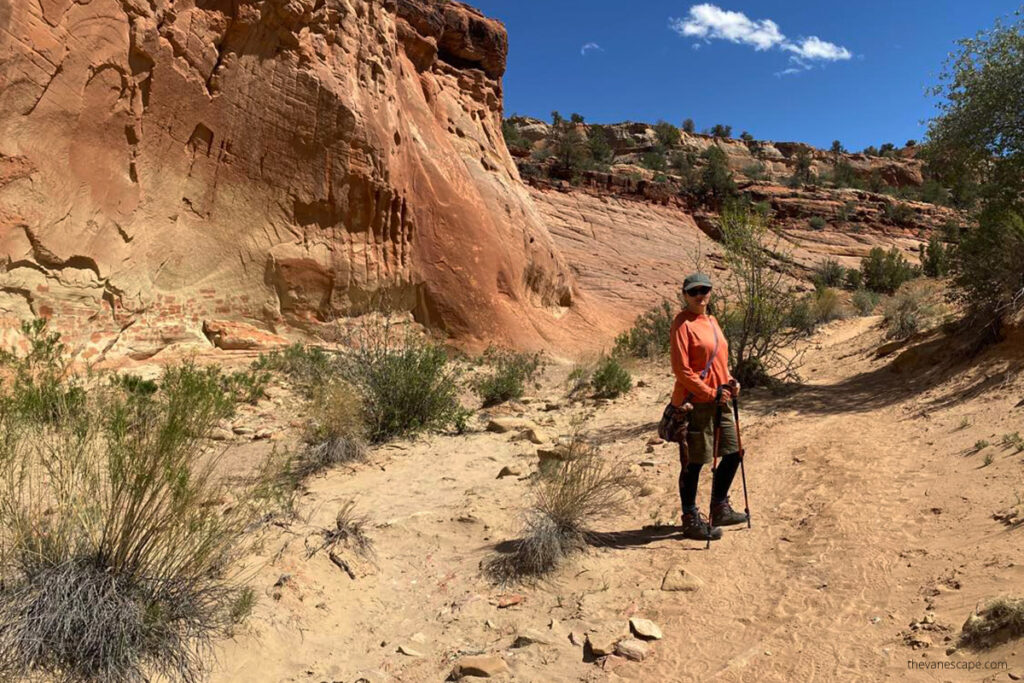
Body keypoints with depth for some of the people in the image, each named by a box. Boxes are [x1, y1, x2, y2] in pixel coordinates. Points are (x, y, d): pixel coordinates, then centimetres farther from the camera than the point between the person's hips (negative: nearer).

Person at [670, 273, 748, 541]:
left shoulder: (711, 321, 14)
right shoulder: (683, 325, -13)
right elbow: (681, 370, -18)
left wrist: (730, 382, 4)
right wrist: (710, 393, -18)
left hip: (720, 401, 9)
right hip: (695, 403, -9)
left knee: (733, 453, 17)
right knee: (694, 462, 0)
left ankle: (720, 509, 34)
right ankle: (691, 521, 14)